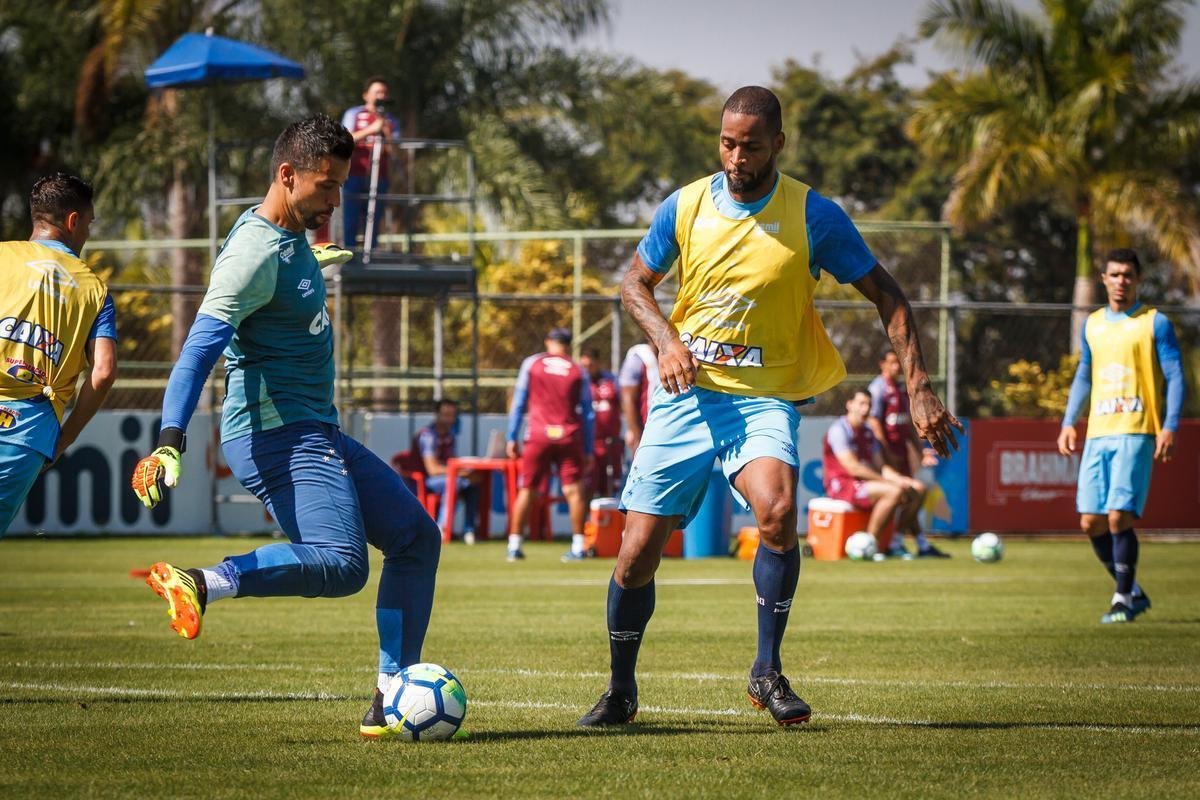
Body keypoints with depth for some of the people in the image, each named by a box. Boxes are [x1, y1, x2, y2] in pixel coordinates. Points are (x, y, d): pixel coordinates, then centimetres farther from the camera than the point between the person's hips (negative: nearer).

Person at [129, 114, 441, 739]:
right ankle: (199, 585, -24)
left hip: (316, 434, 10)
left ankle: (391, 699, 10)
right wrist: (170, 442, -33)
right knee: (340, 564, -27)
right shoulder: (257, 252, -17)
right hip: (277, 435, -10)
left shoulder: (292, 239, 11)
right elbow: (201, 347, -25)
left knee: (417, 536, 11)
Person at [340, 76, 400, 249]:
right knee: (350, 220, -7)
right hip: (354, 175, -2)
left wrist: (386, 132, -12)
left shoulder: (391, 121, 13)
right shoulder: (353, 114, 8)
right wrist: (370, 129, -17)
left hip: (378, 178, 2)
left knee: (374, 221, -1)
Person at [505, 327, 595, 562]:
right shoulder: (578, 371, 7)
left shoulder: (531, 364, 6)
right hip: (569, 436, 0)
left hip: (538, 436, 0)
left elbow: (518, 403, 3)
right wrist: (588, 451, 12)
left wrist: (512, 438, 7)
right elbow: (587, 414, 8)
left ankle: (514, 545, 4)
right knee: (574, 490, 1)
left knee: (526, 490, 5)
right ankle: (578, 546, -4)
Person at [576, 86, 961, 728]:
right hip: (685, 393, 2)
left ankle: (767, 671, -15)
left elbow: (885, 295, 0)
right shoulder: (685, 207, 1)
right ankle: (620, 691, 22)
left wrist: (919, 387, -9)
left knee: (777, 510, -32)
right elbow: (634, 284, 14)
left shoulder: (813, 217, -6)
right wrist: (667, 341, -6)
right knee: (637, 553, -2)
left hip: (765, 396, -2)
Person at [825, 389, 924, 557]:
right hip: (842, 485, -9)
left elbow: (880, 466, 15)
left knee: (917, 491, -1)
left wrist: (902, 479, -5)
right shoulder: (839, 430, -10)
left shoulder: (868, 433, 18)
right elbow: (853, 468, -19)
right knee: (894, 492, -31)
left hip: (866, 483, 9)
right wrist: (890, 481, -19)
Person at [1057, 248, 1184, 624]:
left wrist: (1169, 427, -13)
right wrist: (1068, 423, 15)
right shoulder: (1092, 325, 16)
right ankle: (1132, 592, 17)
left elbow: (1175, 378, -2)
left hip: (1136, 434, -5)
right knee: (1091, 522, 0)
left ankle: (1124, 600, -2)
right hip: (1097, 434, 6)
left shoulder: (1155, 323, 1)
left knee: (1119, 517, -15)